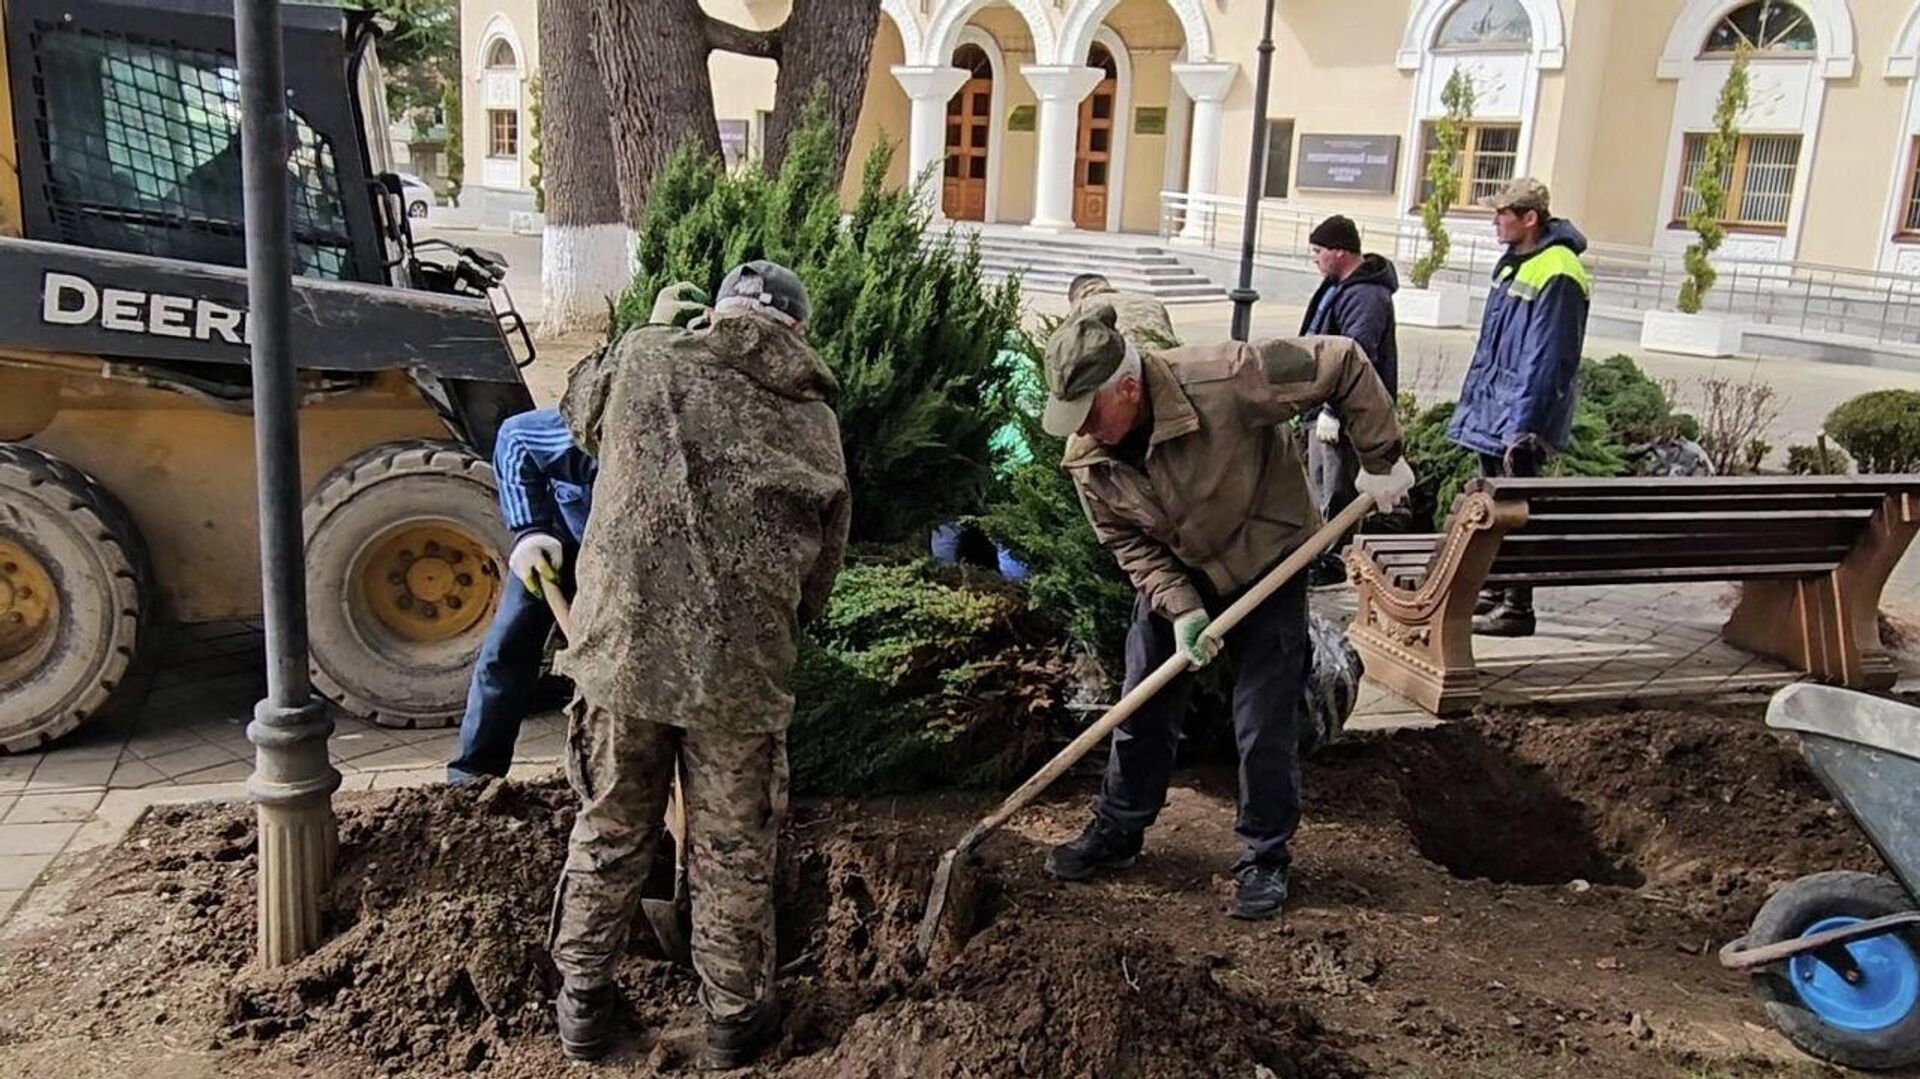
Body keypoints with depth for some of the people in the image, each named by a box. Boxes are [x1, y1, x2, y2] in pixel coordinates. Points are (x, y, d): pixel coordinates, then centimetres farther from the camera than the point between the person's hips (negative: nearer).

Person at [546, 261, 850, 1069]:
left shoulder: (645, 358, 2)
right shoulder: (816, 422, 6)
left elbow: (577, 407, 25)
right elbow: (822, 569, 10)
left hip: (623, 647, 1)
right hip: (743, 670, 0)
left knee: (608, 834, 17)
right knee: (733, 851, 14)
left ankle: (582, 1002, 33)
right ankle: (735, 1019, 28)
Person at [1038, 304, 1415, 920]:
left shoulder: (1224, 382, -35)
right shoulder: (1086, 458, -19)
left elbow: (1342, 365, -26)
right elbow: (1131, 543, -8)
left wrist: (1382, 460, -21)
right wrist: (1180, 609, -22)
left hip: (1267, 571, -4)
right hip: (1172, 581, 4)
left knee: (1265, 728, 0)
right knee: (1143, 714, 10)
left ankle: (1265, 857, 20)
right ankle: (1116, 834, 30)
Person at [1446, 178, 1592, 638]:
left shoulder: (1556, 276, -18)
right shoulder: (1514, 264, 13)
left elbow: (1544, 362, -21)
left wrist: (1522, 428, -23)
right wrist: (1471, 402, 20)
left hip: (1517, 422, -10)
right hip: (1489, 412, 10)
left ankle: (1517, 608, 5)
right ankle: (1493, 592, 29)